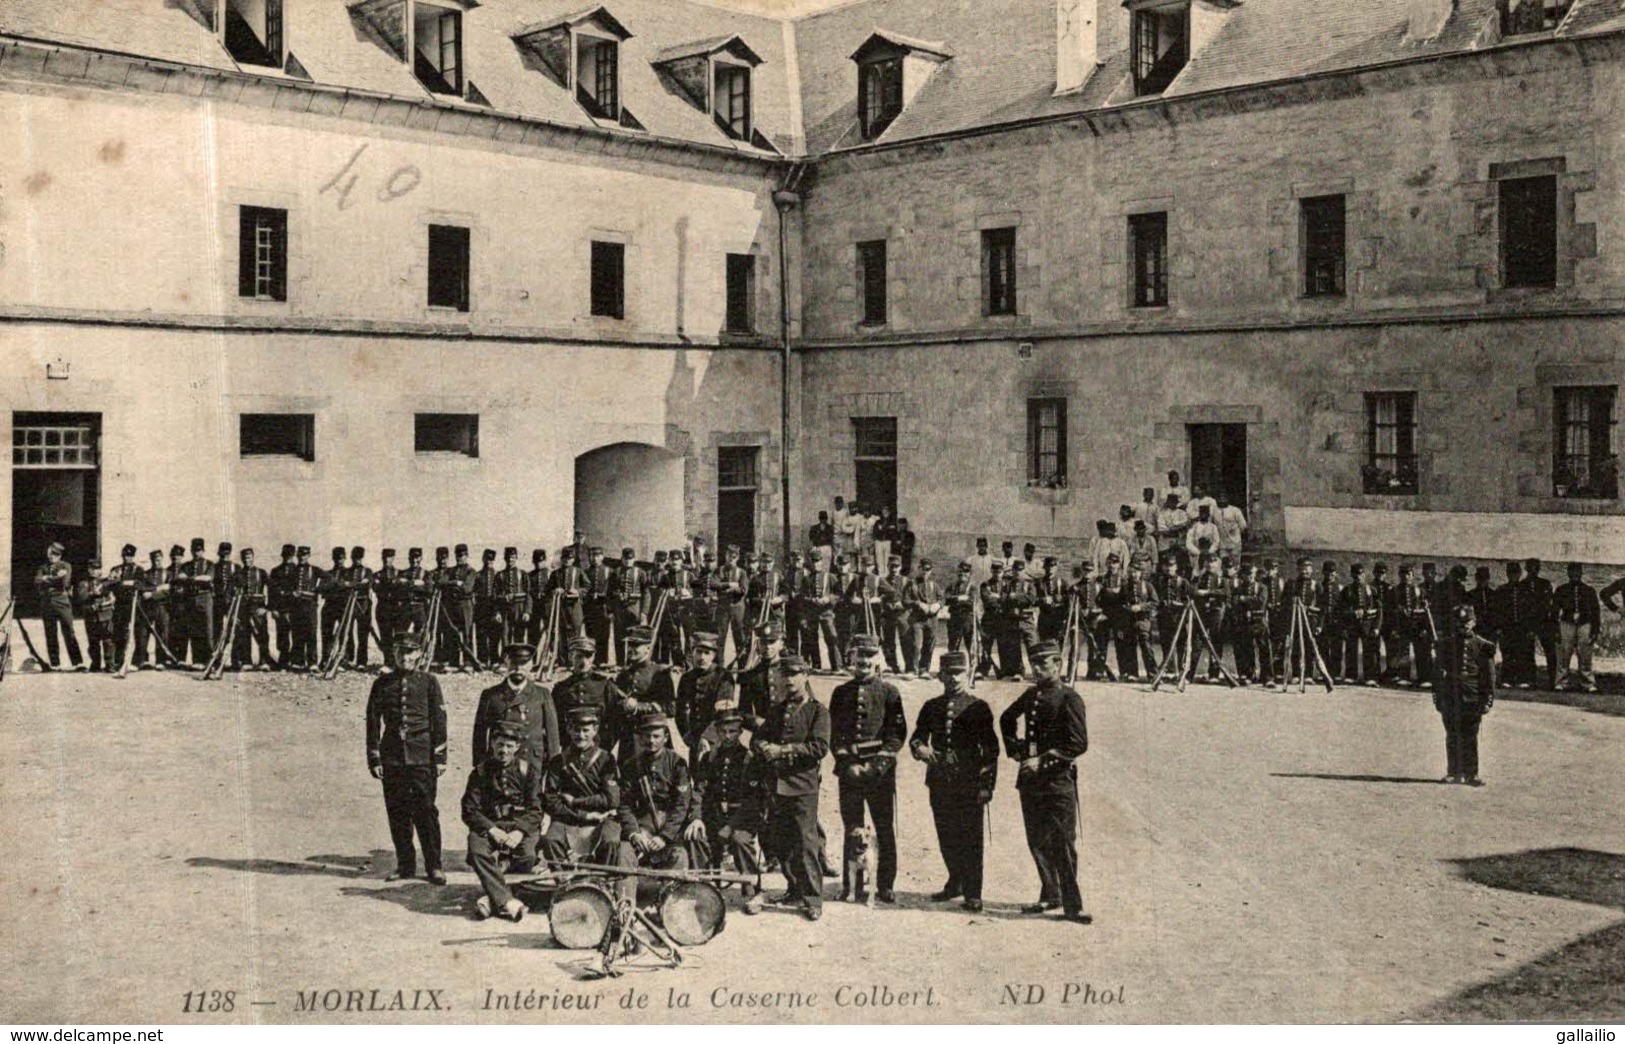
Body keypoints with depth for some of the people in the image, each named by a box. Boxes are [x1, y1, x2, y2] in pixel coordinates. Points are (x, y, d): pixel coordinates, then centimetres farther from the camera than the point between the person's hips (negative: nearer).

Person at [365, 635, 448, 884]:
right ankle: (405, 864, 15)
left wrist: (440, 758, -1)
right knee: (396, 812, 5)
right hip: (391, 757, 2)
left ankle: (433, 866, 2)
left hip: (422, 757, -2)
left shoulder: (428, 682, 4)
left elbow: (438, 720, 4)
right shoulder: (382, 683, 8)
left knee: (425, 811, -4)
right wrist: (374, 759, 3)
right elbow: (373, 722, 9)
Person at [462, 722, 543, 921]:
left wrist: (519, 831, -21)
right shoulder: (481, 771, 6)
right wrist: (491, 830, -18)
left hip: (522, 824, -1)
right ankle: (507, 901, -34)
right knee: (477, 850, -32)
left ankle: (493, 897, -18)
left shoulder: (528, 769, 3)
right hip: (489, 824, 1)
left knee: (527, 855, -32)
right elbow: (470, 811, 0)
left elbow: (535, 810, -2)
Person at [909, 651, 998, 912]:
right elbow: (916, 737, 11)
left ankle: (972, 893, 7)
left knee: (970, 839, -1)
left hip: (969, 785, -4)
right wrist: (920, 748, -14)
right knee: (946, 839, 12)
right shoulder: (931, 707, 10)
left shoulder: (978, 707, -1)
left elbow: (991, 750, -3)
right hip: (939, 783, 4)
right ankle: (956, 883, 30)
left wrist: (986, 785, -9)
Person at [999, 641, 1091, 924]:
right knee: (1037, 841, 12)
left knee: (1062, 843, -7)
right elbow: (1007, 719, 29)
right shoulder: (1031, 695, 11)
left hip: (1058, 779, -7)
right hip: (1030, 779, 7)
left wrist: (1044, 760, -18)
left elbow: (1079, 744, -15)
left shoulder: (1069, 699, -8)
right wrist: (1015, 749, 16)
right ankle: (1050, 896, 25)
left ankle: (1072, 905, -2)